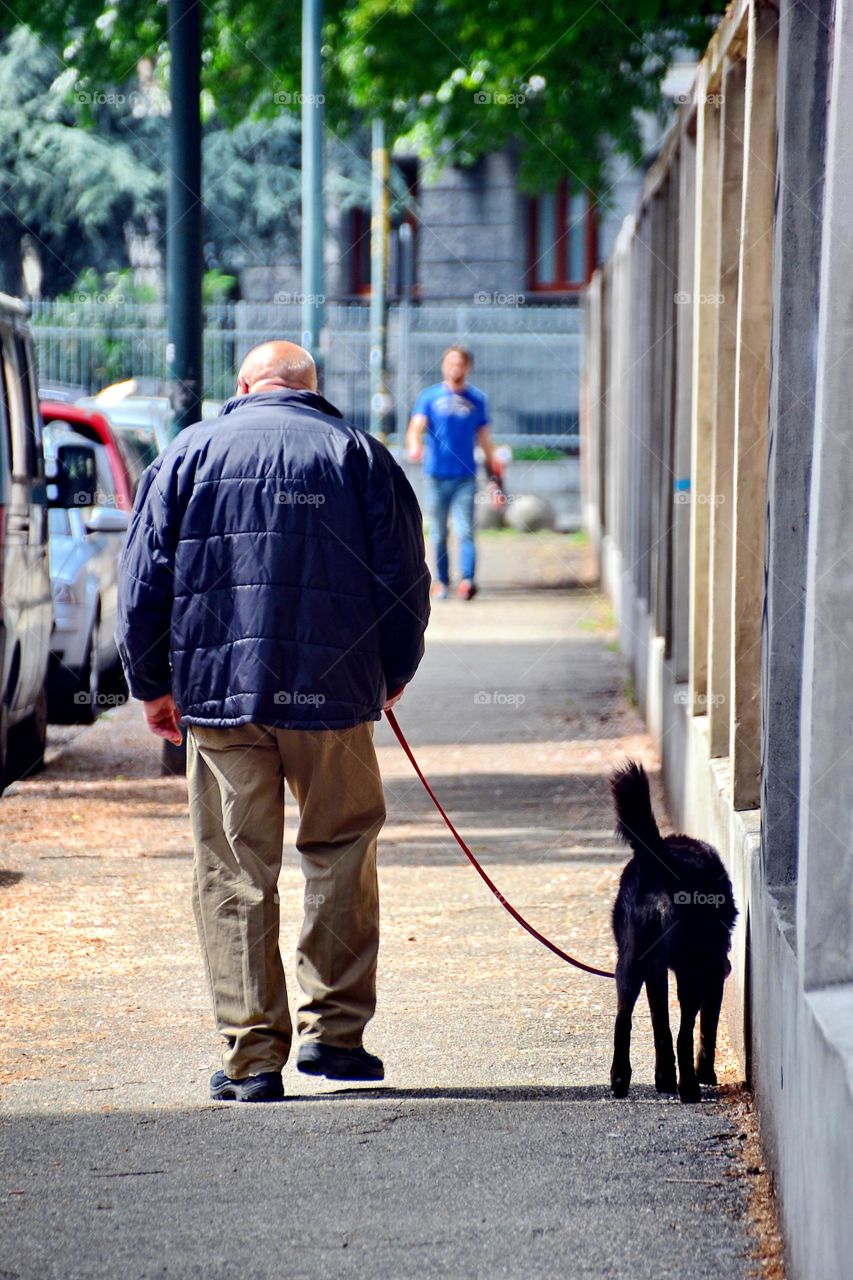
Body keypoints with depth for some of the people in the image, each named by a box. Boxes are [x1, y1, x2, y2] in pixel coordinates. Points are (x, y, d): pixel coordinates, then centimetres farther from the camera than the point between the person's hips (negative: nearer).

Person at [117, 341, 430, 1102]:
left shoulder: (191, 454, 8)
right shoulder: (358, 455, 6)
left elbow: (145, 581, 6)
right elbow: (404, 580, 6)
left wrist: (153, 684, 16)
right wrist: (392, 673, 20)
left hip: (217, 692, 0)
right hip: (332, 695, 0)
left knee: (234, 873, 3)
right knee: (343, 849, 16)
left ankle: (253, 1055, 0)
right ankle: (334, 1030, 12)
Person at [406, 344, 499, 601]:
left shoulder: (477, 399, 8)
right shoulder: (429, 397, 4)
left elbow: (483, 436, 15)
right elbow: (416, 427, -7)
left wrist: (493, 463, 13)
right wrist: (414, 445, -28)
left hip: (465, 476, 0)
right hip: (435, 475, 0)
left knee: (464, 531, -12)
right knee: (438, 532, 7)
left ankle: (467, 580, -20)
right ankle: (441, 582, 16)